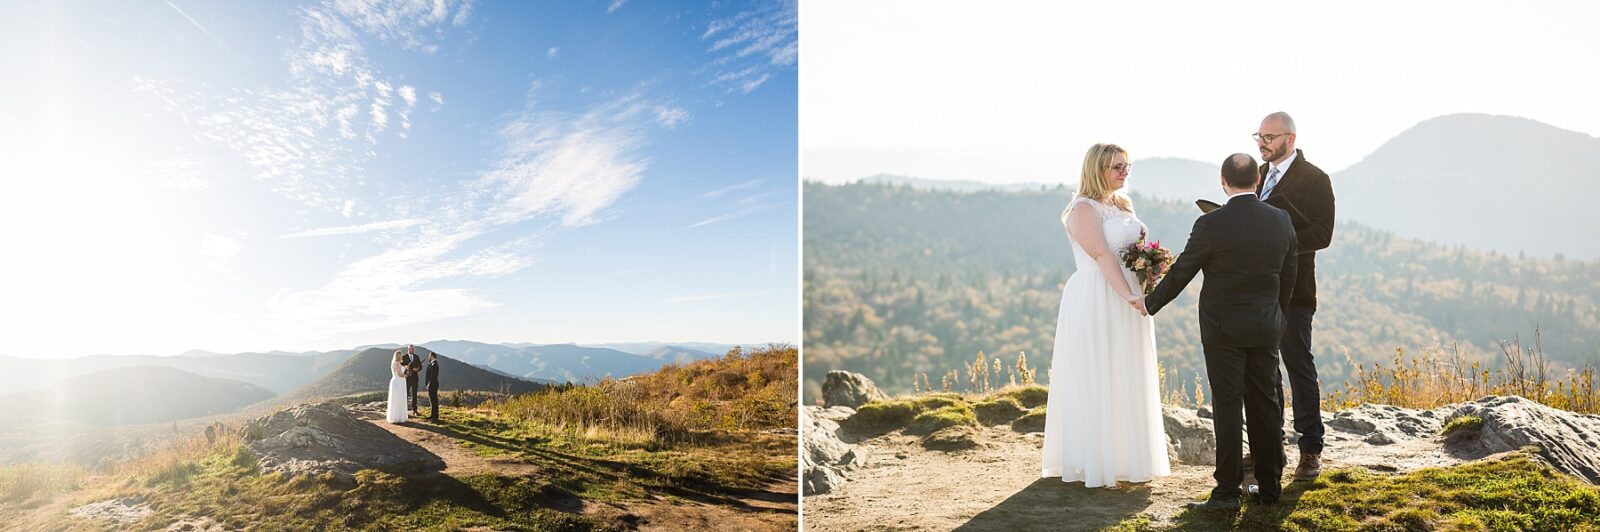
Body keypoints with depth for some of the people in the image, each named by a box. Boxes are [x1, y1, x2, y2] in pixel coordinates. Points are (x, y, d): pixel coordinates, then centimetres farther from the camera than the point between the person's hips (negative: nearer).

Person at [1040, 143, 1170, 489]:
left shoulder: (1123, 205, 16)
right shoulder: (1084, 209, -10)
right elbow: (1102, 256, -20)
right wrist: (1129, 296, -28)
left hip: (1129, 298, 9)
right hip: (1097, 302, -9)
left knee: (1126, 381, 13)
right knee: (1097, 380, -3)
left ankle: (1125, 458, 24)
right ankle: (1096, 464, 6)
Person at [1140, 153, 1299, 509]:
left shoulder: (1211, 224, -15)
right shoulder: (1281, 221, 1)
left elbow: (1181, 273, -8)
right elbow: (1288, 276, 9)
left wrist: (1149, 304, 6)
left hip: (1223, 329, -5)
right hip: (1266, 328, 5)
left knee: (1227, 407, -1)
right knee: (1266, 404, 12)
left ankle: (1228, 492, 3)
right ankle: (1269, 485, 21)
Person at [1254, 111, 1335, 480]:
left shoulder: (1314, 179, -7)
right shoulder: (1258, 174, 14)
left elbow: (1321, 235, -14)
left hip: (1292, 290, -6)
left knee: (1300, 368, 0)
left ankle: (1310, 449, 11)